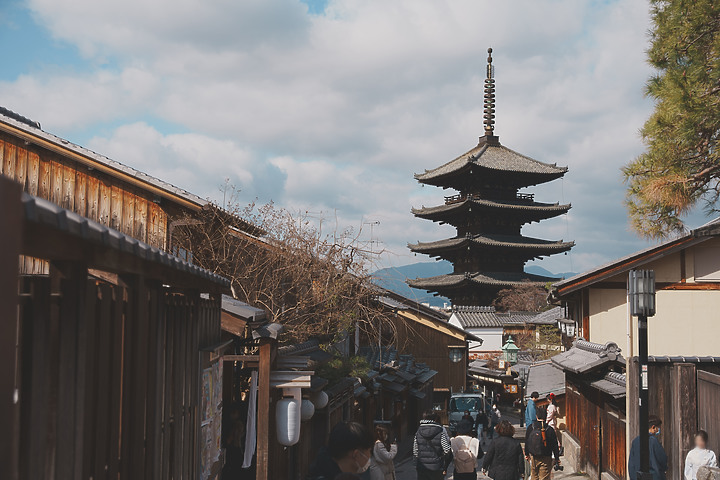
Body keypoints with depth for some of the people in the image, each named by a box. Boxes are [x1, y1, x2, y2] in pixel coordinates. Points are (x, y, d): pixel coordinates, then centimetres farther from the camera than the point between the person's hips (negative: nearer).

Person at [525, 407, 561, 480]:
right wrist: (557, 458, 6)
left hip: (533, 457, 2)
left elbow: (526, 442, 6)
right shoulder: (550, 430, -10)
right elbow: (555, 446, -5)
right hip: (546, 458, -2)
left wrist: (527, 454, 20)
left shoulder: (530, 428, -5)